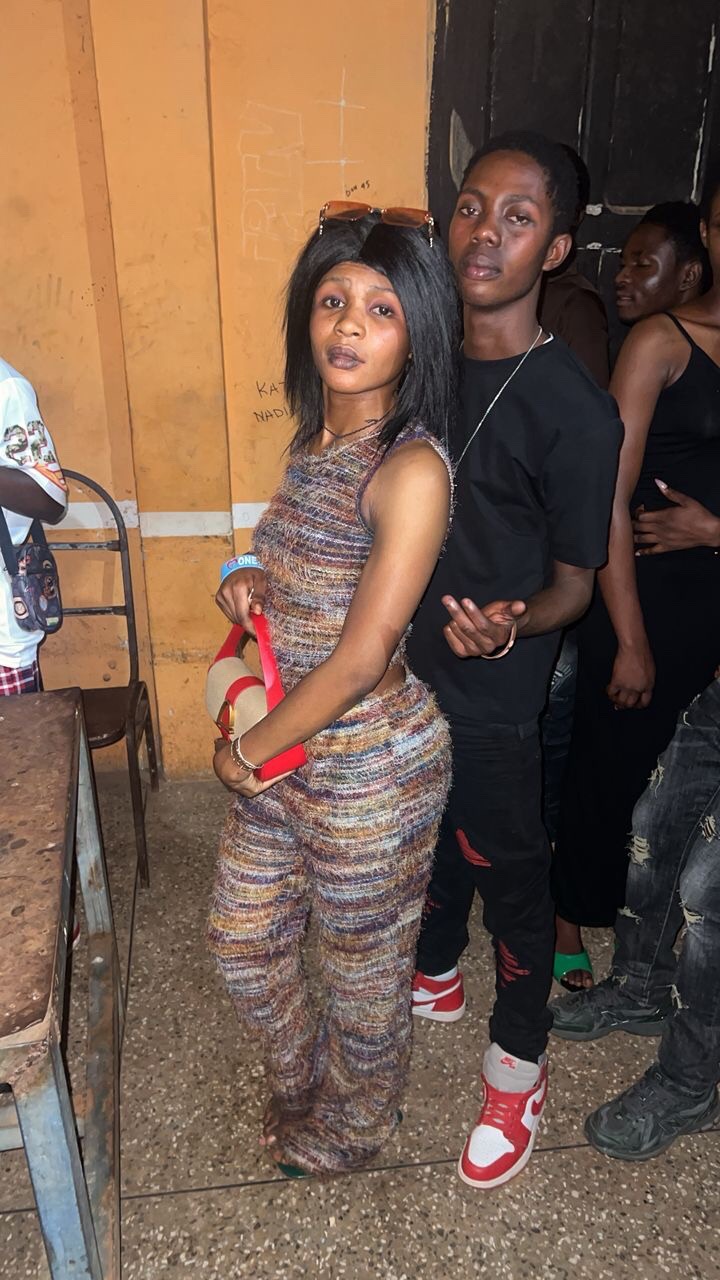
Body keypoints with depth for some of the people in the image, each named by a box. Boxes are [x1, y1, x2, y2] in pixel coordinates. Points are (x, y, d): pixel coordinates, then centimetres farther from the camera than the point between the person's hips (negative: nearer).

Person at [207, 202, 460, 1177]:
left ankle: (359, 1122, 50)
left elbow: (361, 659, -24)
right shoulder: (319, 435, 2)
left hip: (371, 767, -8)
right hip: (284, 751, 8)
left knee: (363, 967, 18)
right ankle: (306, 1077, 54)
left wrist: (247, 752, -12)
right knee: (241, 942, 22)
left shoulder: (412, 469, -23)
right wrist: (258, 583, -2)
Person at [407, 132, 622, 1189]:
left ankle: (518, 1069, 40)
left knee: (509, 876, 14)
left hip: (490, 700, -6)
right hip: (405, 673, 6)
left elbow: (576, 580, -12)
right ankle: (434, 976, 56)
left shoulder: (572, 407, -20)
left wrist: (509, 625, -32)